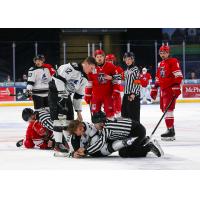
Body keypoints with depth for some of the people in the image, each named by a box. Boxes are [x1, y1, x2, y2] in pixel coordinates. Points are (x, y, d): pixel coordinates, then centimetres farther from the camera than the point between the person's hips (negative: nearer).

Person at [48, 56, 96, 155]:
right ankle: (58, 145, -18)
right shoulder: (72, 68, -19)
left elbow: (78, 96, 16)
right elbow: (59, 79, -26)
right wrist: (62, 94, -26)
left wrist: (79, 112, 14)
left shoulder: (84, 78, 10)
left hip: (66, 94, 9)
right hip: (56, 92, -9)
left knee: (69, 118, 8)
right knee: (60, 117, -16)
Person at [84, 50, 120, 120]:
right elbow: (89, 83, 8)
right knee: (95, 112, 4)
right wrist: (87, 95, 7)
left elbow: (116, 80, -1)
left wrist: (116, 91, -8)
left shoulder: (111, 67, -3)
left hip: (108, 95, -2)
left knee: (109, 112, -3)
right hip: (96, 96, 2)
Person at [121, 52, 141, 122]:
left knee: (133, 112, -8)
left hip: (134, 95, -9)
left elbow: (137, 83, -13)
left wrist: (133, 93, -19)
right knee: (124, 112, 11)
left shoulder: (135, 69, -8)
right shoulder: (127, 70, 17)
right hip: (126, 94, 9)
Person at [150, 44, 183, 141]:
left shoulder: (173, 61, -8)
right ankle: (170, 128, 18)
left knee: (168, 109, -15)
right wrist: (154, 89, 22)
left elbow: (178, 76, -17)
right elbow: (158, 78, 25)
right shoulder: (160, 64, 18)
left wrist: (176, 87, -25)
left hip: (171, 89, -9)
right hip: (163, 89, 9)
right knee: (164, 109, 10)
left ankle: (171, 131, -17)